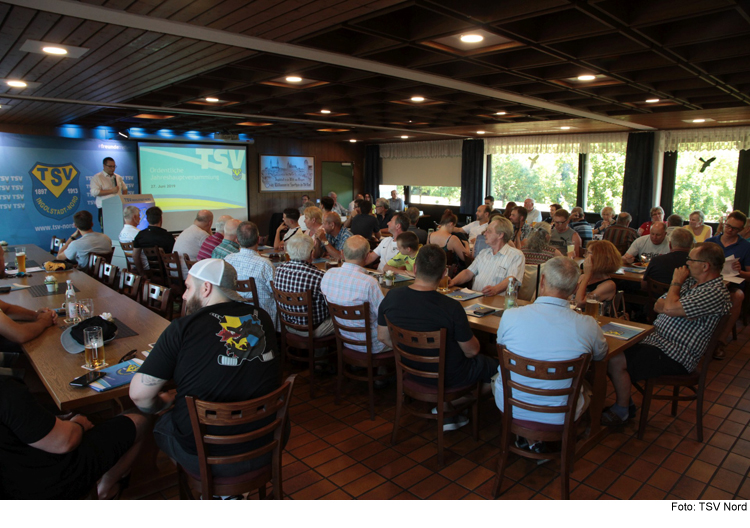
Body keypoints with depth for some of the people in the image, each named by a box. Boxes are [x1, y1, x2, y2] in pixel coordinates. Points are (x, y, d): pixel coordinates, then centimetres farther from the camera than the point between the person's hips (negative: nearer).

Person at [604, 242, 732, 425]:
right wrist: (677, 311, -12)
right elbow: (658, 305, 11)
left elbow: (670, 308, -26)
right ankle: (625, 401, 13)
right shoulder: (691, 281, 13)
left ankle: (622, 411, 0)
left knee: (615, 362, -22)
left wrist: (676, 282, -9)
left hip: (675, 356, -10)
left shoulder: (715, 293, -18)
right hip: (656, 339, 10)